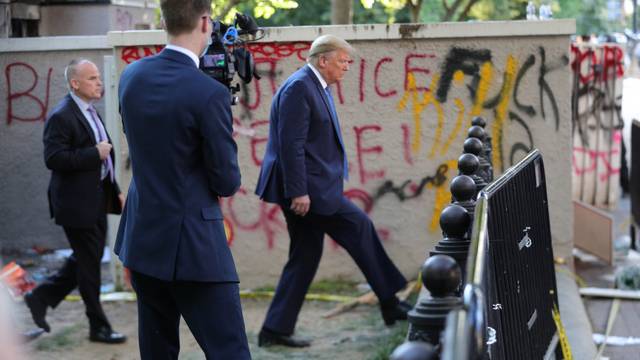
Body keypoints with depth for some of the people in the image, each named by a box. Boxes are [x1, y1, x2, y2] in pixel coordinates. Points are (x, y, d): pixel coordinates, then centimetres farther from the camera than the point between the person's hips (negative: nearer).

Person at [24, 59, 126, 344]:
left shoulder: (90, 113, 13)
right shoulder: (61, 117, -16)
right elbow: (54, 159, -24)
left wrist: (115, 191, 17)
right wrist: (95, 154, -22)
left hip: (97, 200, 9)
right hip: (77, 203, -9)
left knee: (87, 259, 16)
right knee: (89, 262, 1)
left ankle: (41, 297, 29)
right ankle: (98, 326, 13)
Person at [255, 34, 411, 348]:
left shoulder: (317, 88, 18)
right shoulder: (298, 88, -14)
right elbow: (291, 144, -21)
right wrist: (298, 191, -23)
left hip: (310, 187, 11)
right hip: (305, 188, -11)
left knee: (305, 257, 11)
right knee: (359, 228, -5)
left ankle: (275, 330, 15)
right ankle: (390, 304, 5)